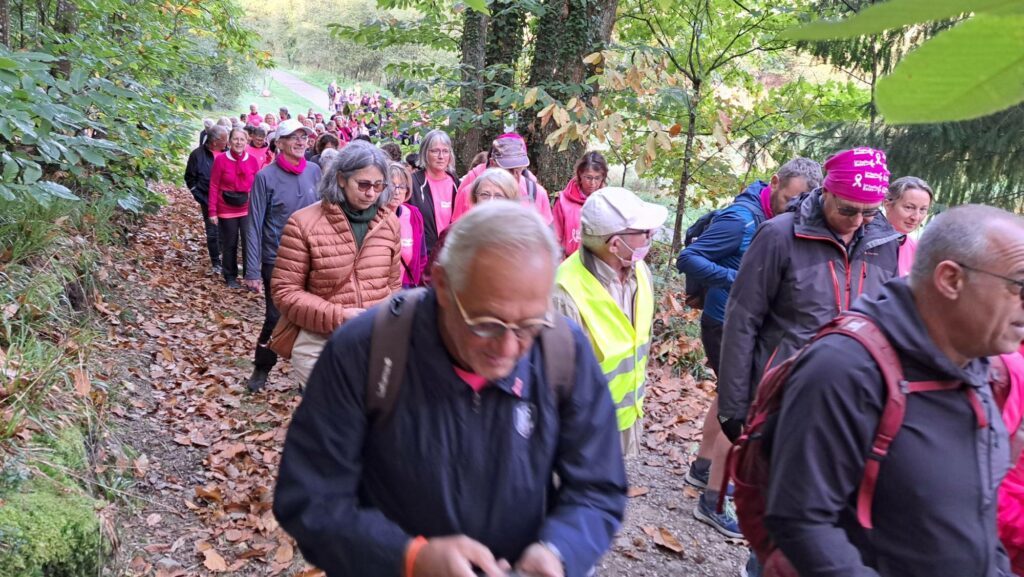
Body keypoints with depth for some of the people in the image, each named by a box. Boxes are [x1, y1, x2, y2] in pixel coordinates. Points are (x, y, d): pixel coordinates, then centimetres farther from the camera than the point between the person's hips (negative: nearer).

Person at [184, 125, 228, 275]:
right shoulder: (198, 155, -5)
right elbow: (190, 178, 2)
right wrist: (200, 197, -4)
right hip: (208, 201, -2)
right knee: (212, 233, 4)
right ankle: (216, 264, 14)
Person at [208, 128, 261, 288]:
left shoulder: (253, 160, -1)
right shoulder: (221, 159, -7)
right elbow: (214, 186, -5)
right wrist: (212, 211, -8)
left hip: (248, 210, 1)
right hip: (226, 210, -1)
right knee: (229, 245, 10)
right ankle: (230, 277, 25)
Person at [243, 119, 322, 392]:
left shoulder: (314, 171, 1)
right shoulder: (266, 177, -11)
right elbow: (255, 226, -10)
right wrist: (252, 271, -13)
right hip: (276, 260, -3)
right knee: (275, 317, 4)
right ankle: (261, 368, 26)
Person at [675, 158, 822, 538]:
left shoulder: (780, 219, 3)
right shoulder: (742, 218, -21)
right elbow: (688, 259, -23)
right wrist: (736, 278, -34)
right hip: (726, 326, -9)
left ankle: (702, 468, 42)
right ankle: (712, 503, 5)